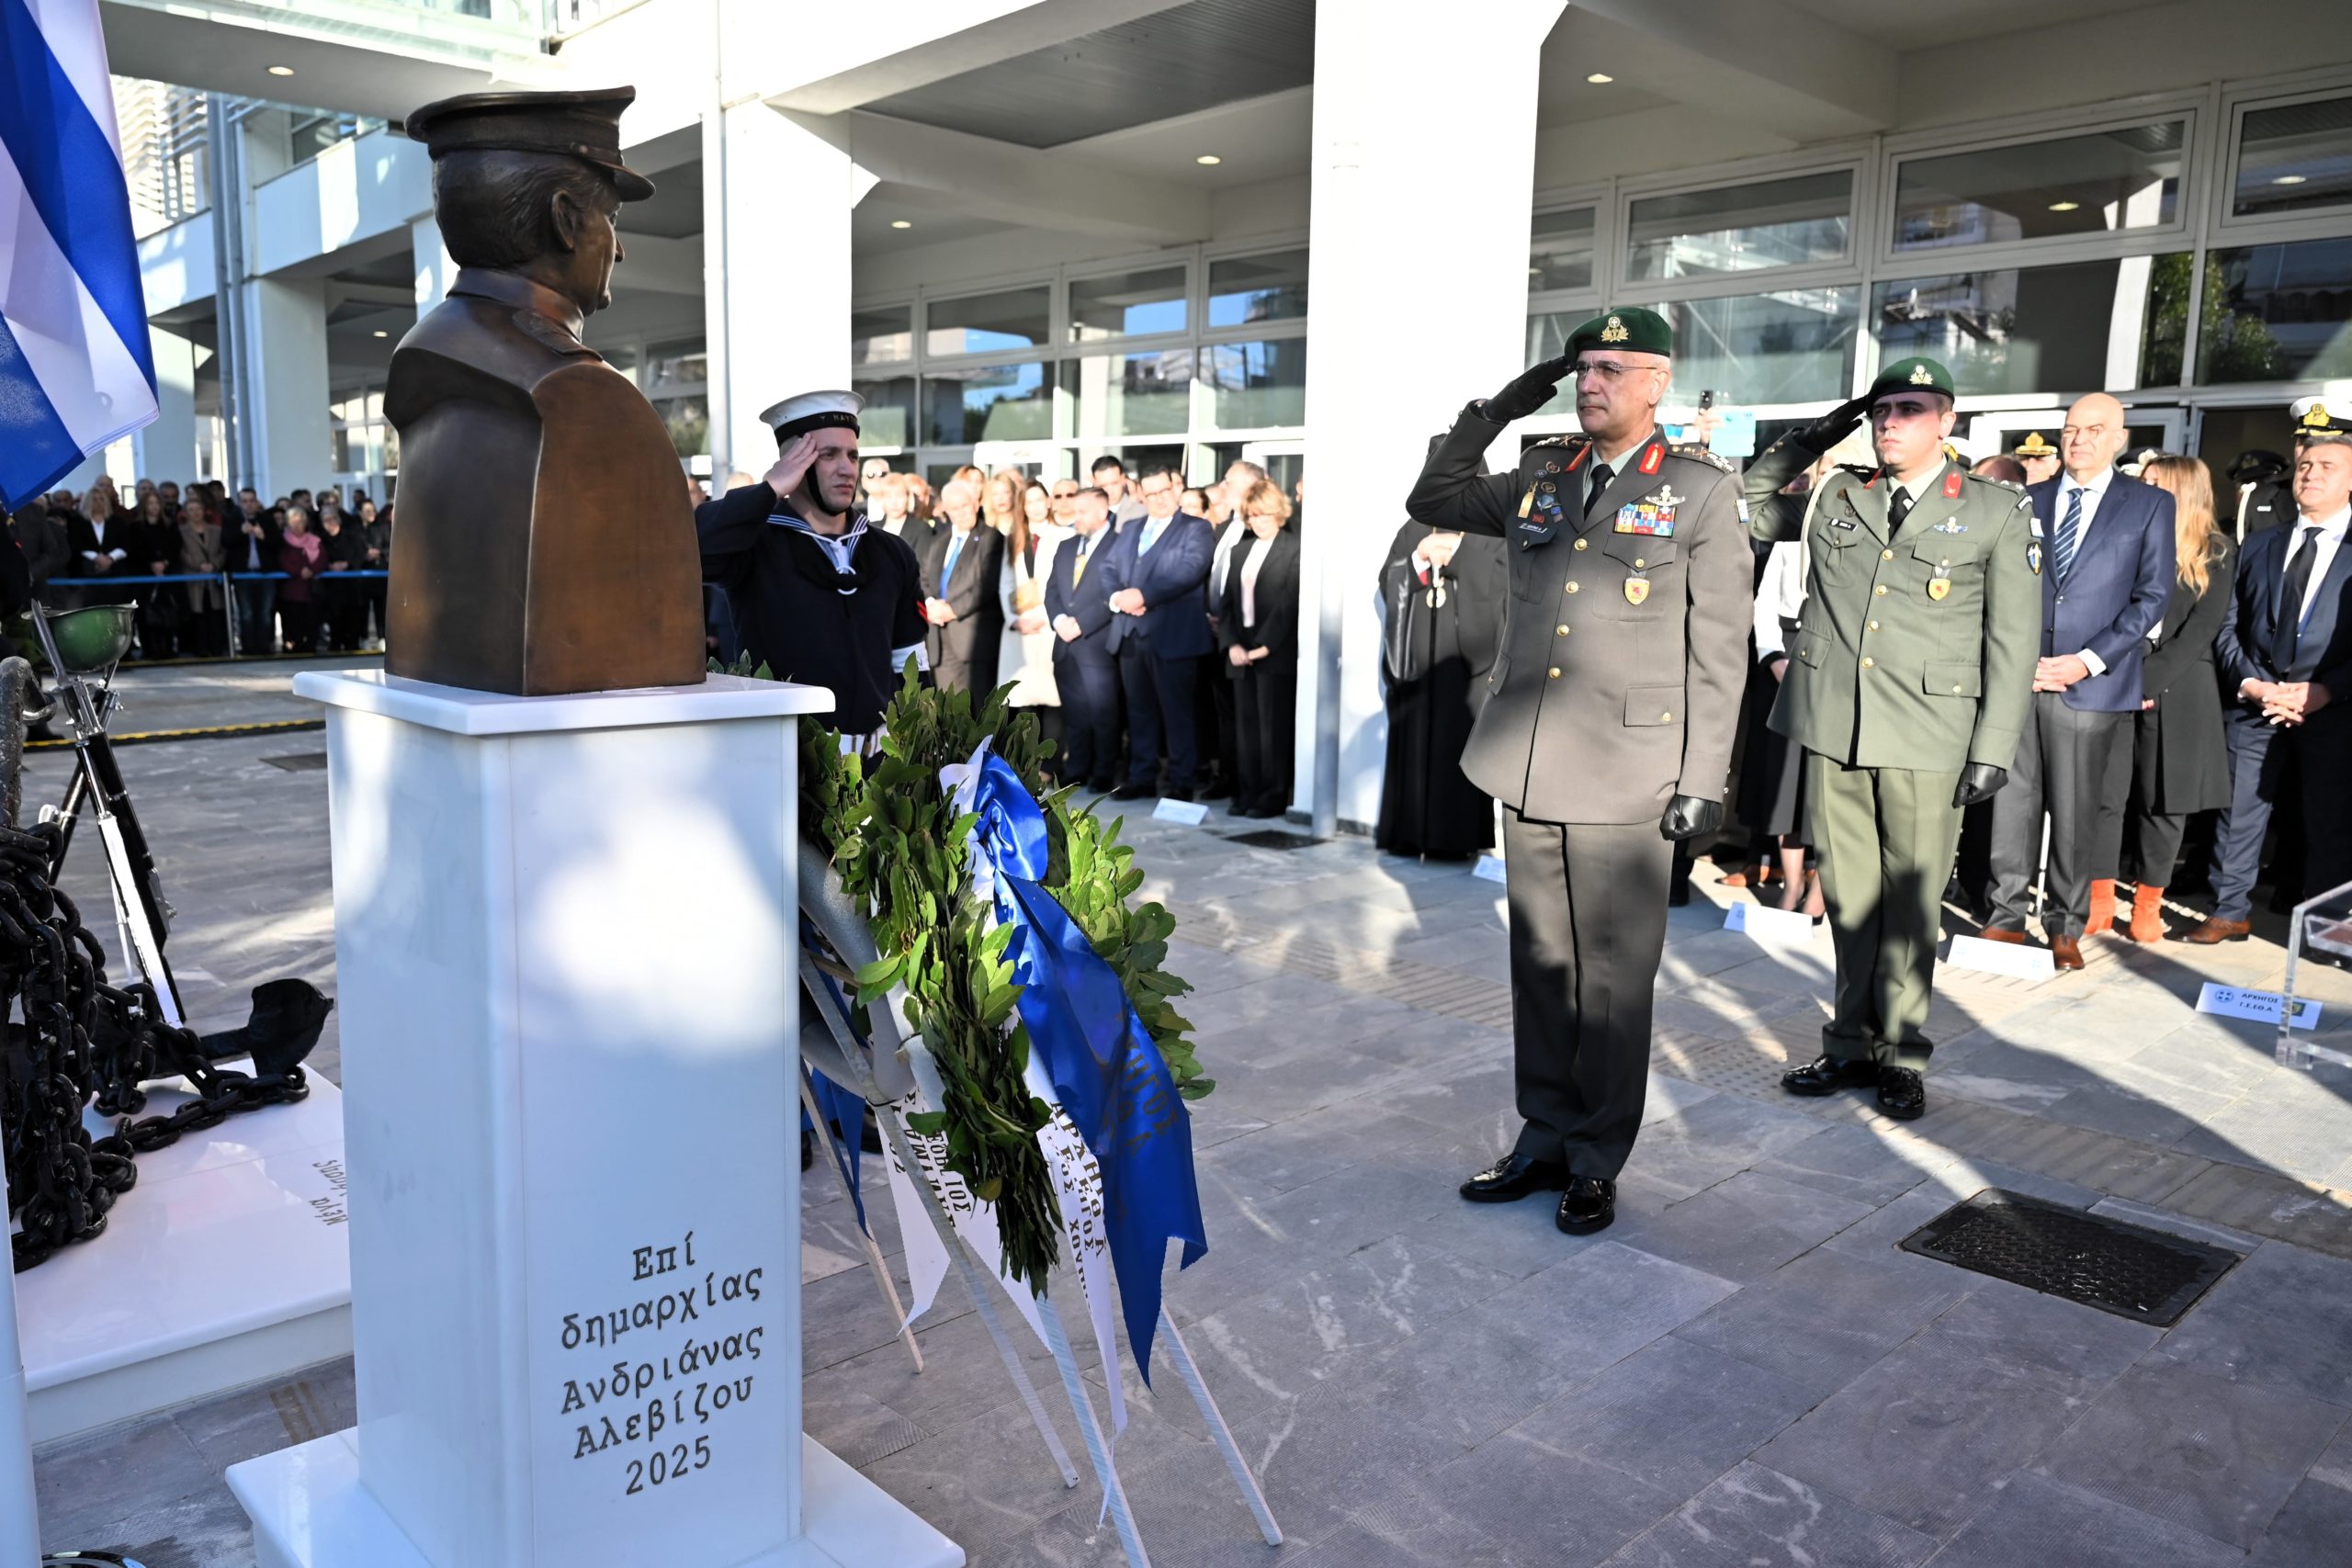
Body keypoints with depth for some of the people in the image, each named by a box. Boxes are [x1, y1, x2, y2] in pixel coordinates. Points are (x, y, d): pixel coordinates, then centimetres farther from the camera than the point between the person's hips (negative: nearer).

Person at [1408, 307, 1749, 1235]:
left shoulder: (1700, 489, -1)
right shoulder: (1538, 474, 12)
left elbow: (1718, 648, -4)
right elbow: (1432, 500, 25)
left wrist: (1704, 778, -8)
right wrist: (1491, 413, 13)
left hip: (1624, 774, -5)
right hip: (1529, 766, 5)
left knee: (1614, 976, 4)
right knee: (1538, 964, 12)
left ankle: (1596, 1163, 18)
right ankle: (1543, 1140, 25)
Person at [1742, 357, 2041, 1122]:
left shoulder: (1997, 511, 5)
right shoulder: (1833, 496, 13)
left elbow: (2013, 639, 2)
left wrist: (1993, 749, -5)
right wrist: (1806, 442, 12)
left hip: (1928, 740, -3)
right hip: (1832, 726, 3)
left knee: (1909, 904, 2)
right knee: (1847, 896, 10)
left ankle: (1901, 1055, 16)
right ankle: (1852, 1043, 22)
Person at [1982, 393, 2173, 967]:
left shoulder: (2150, 505, 6)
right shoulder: (2027, 501, 13)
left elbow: (2151, 596, 1)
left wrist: (2089, 660, -10)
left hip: (2090, 685, -2)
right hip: (2017, 677, 2)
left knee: (2076, 812, 3)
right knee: (2012, 802, 3)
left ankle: (2066, 926, 14)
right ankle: (2007, 916, 12)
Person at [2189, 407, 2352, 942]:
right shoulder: (2259, 546, 14)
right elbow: (2228, 625, 10)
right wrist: (2249, 682, -4)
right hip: (2256, 706, 3)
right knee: (2239, 811, 5)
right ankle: (2231, 912, 15)